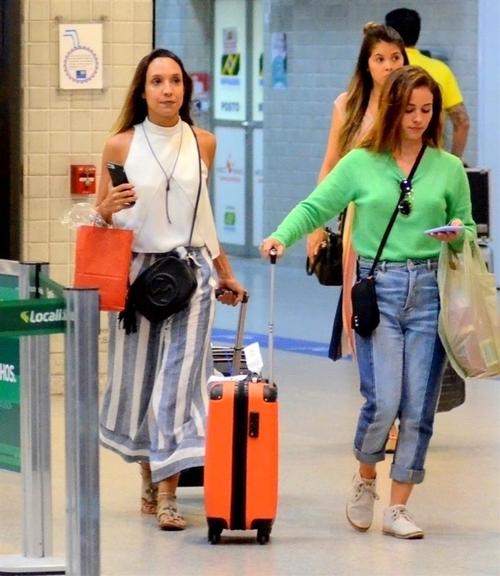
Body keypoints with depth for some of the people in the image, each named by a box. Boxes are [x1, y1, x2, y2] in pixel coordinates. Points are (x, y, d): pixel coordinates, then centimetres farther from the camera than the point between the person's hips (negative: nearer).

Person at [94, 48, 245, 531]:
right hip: (137, 269, 0)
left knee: (180, 378, -8)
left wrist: (224, 272, 25)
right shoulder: (120, 145, -1)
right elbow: (99, 217, 8)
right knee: (138, 376, 7)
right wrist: (109, 207, -15)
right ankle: (149, 479, 25)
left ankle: (167, 493, -8)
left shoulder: (203, 143, 6)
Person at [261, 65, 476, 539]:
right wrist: (282, 236, -16)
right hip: (377, 287, -2)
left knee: (419, 407, 1)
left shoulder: (449, 169, 8)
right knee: (382, 401, -11)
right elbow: (315, 207, 2)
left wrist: (458, 235, -7)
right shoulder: (361, 163, 4)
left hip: (429, 290, 2)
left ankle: (397, 508, 11)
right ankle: (365, 479, 18)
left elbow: (468, 228, 16)